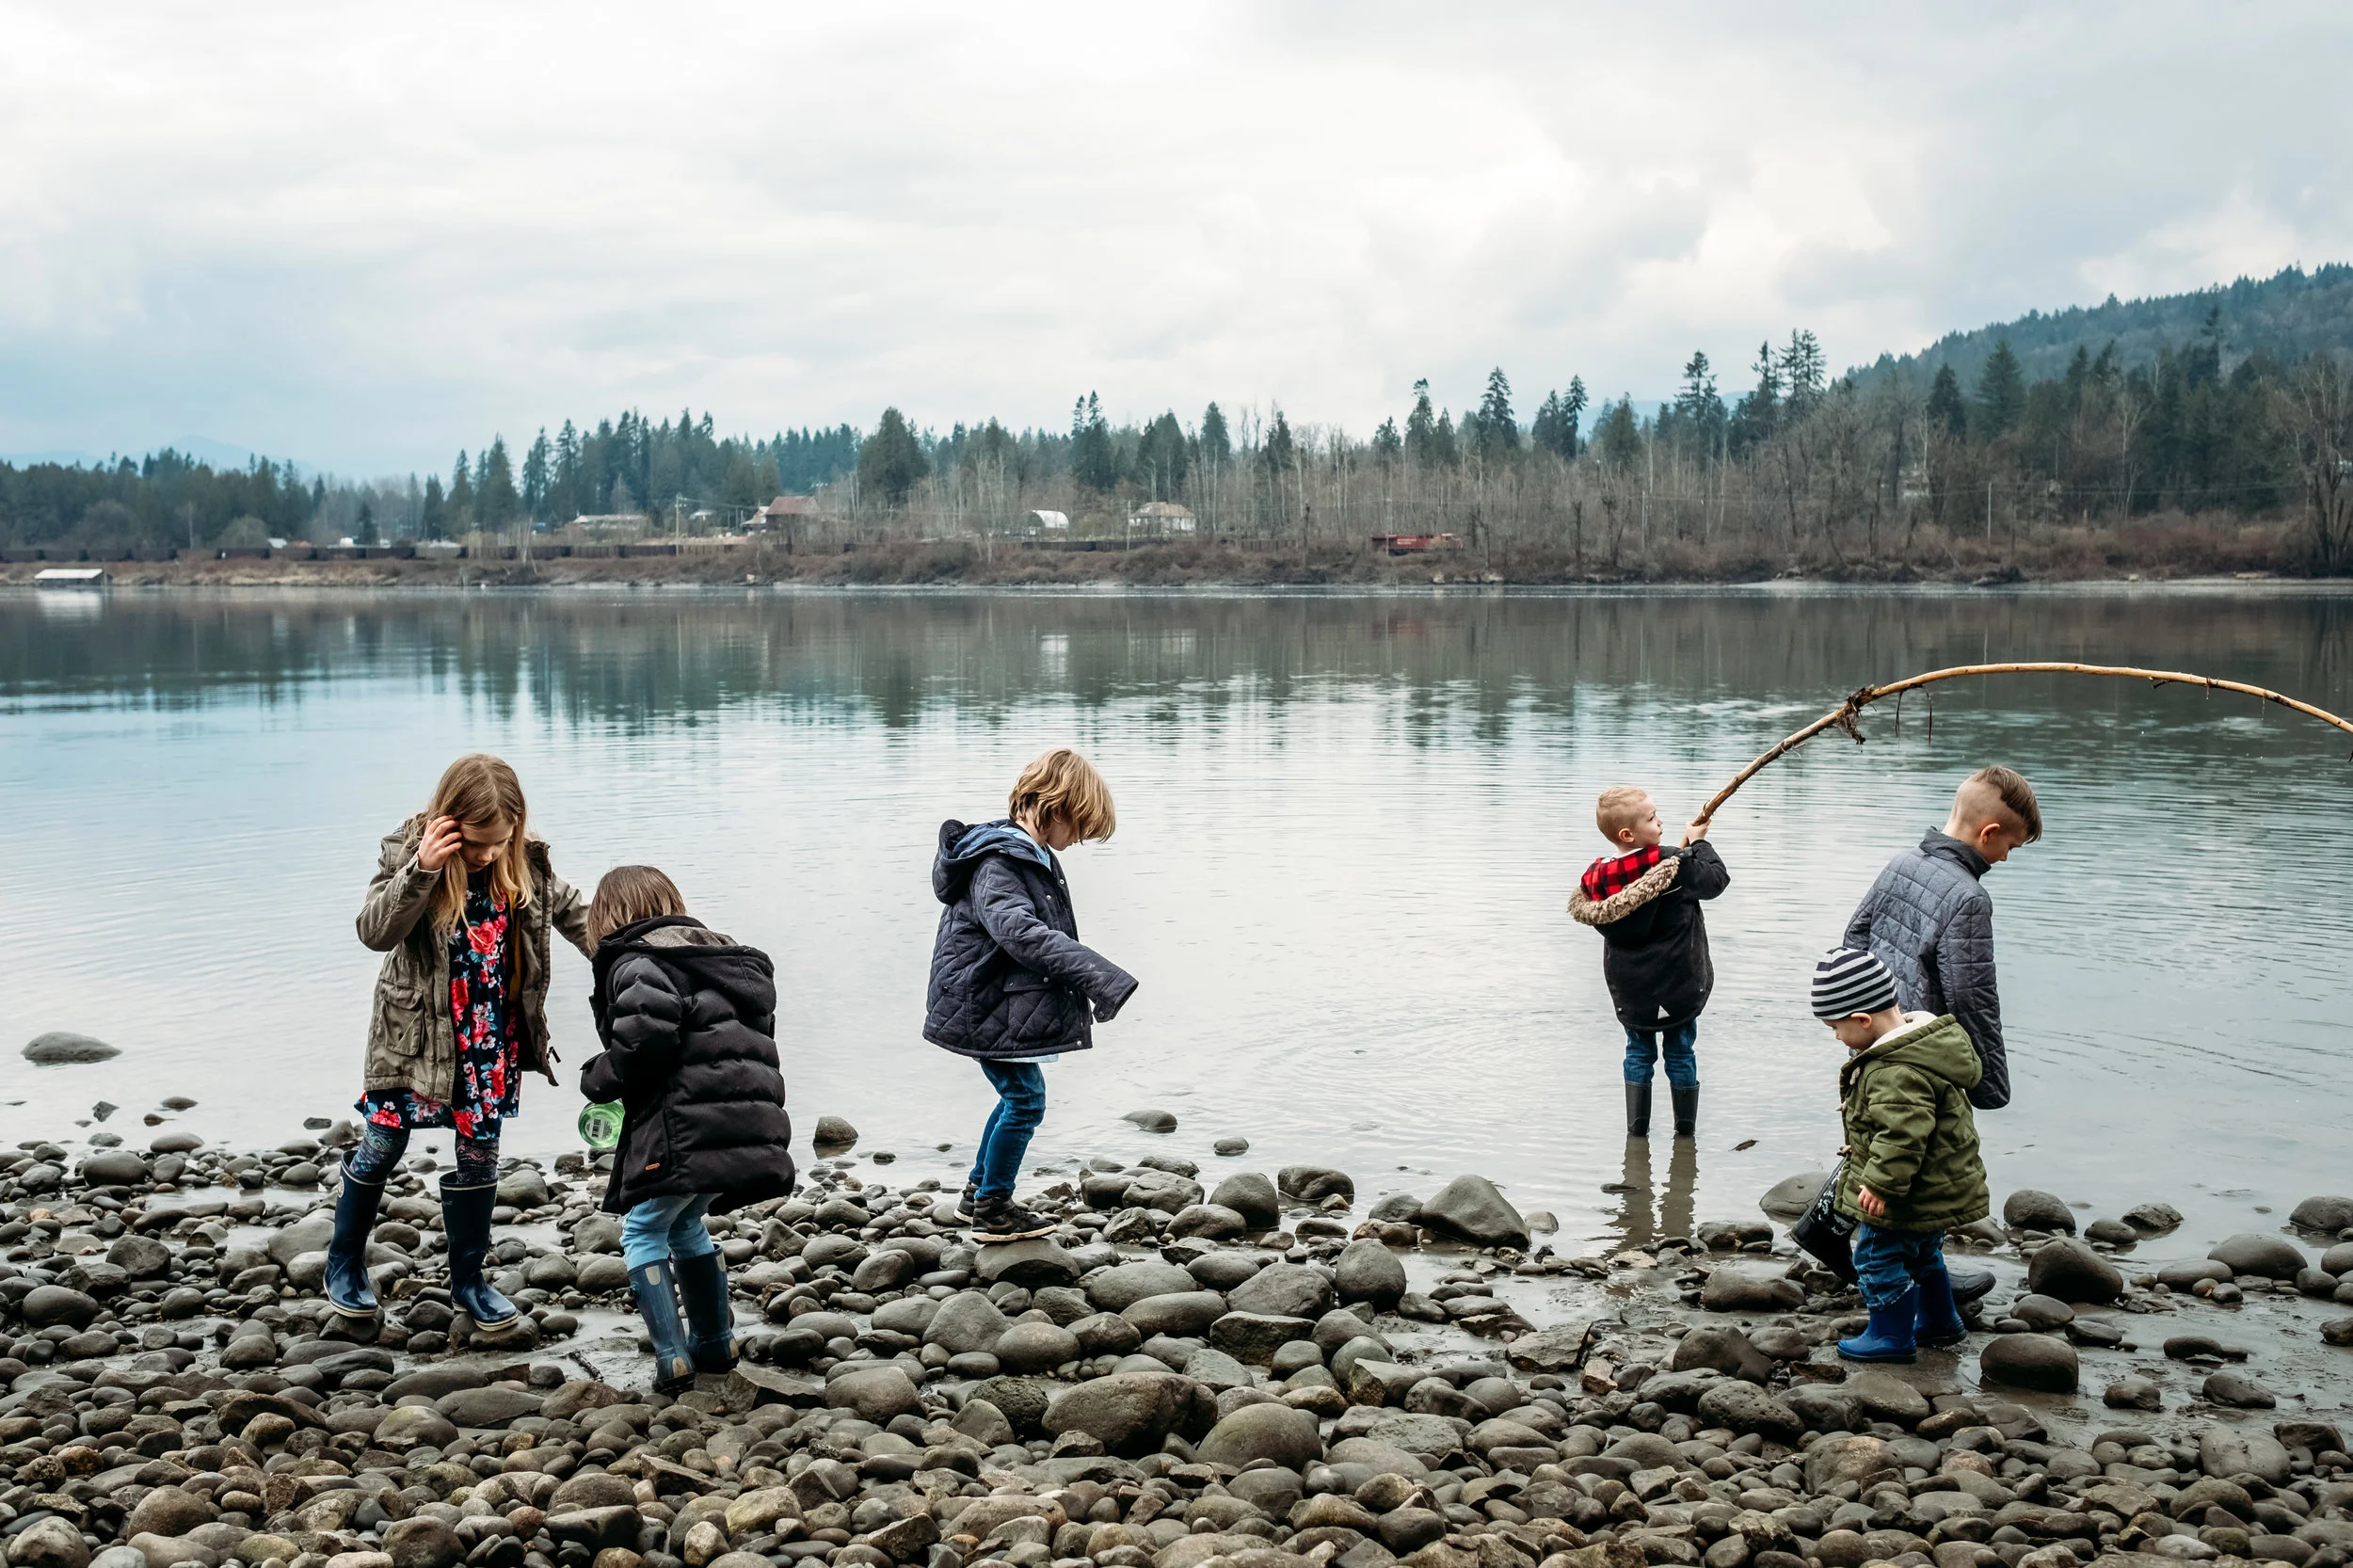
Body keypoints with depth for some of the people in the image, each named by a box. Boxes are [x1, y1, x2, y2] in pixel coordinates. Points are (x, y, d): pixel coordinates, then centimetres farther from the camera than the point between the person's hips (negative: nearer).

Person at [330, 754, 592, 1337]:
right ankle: (344, 1263, 27)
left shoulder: (528, 863, -8)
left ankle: (467, 1277, 24)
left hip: (491, 1038, 3)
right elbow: (375, 931, -25)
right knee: (382, 1145, 6)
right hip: (417, 1031, -3)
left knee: (479, 1152, 9)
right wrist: (421, 870, -37)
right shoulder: (407, 852, -16)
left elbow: (574, 914, 10)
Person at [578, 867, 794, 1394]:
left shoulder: (636, 962, -3)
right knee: (686, 1224, 27)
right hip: (752, 1128, 8)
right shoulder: (728, 958, 24)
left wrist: (599, 1078, -2)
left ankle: (672, 1357, 0)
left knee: (644, 1232, 8)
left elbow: (645, 1038, -21)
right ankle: (715, 1341, 30)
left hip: (685, 1130, -8)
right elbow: (755, 1039, 23)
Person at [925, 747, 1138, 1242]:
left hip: (1002, 1004, 10)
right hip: (982, 1007, -10)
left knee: (1019, 1095, 19)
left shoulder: (1033, 857, 9)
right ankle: (993, 1211, 11)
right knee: (1025, 1099, -2)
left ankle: (978, 1196, 32)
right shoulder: (996, 864, -24)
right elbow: (1021, 933, -38)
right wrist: (1099, 977, -41)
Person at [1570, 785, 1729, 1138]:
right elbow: (1717, 879, -8)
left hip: (1628, 991, 3)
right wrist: (1698, 843, 7)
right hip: (1679, 988, -3)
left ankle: (1636, 1129, 20)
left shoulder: (1596, 878, -8)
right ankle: (1685, 1131, 21)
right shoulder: (1674, 867, -20)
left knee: (1639, 1053, 18)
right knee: (1681, 1052, 12)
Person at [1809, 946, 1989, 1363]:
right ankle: (1940, 1321, 41)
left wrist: (1882, 1182, -25)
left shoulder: (1897, 1072, -32)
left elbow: (1901, 1134, -35)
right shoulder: (1928, 1041, 3)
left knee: (1880, 1258, 4)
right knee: (1924, 1254, 27)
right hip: (1936, 1187, 11)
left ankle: (1892, 1336, 16)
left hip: (1908, 1198, -11)